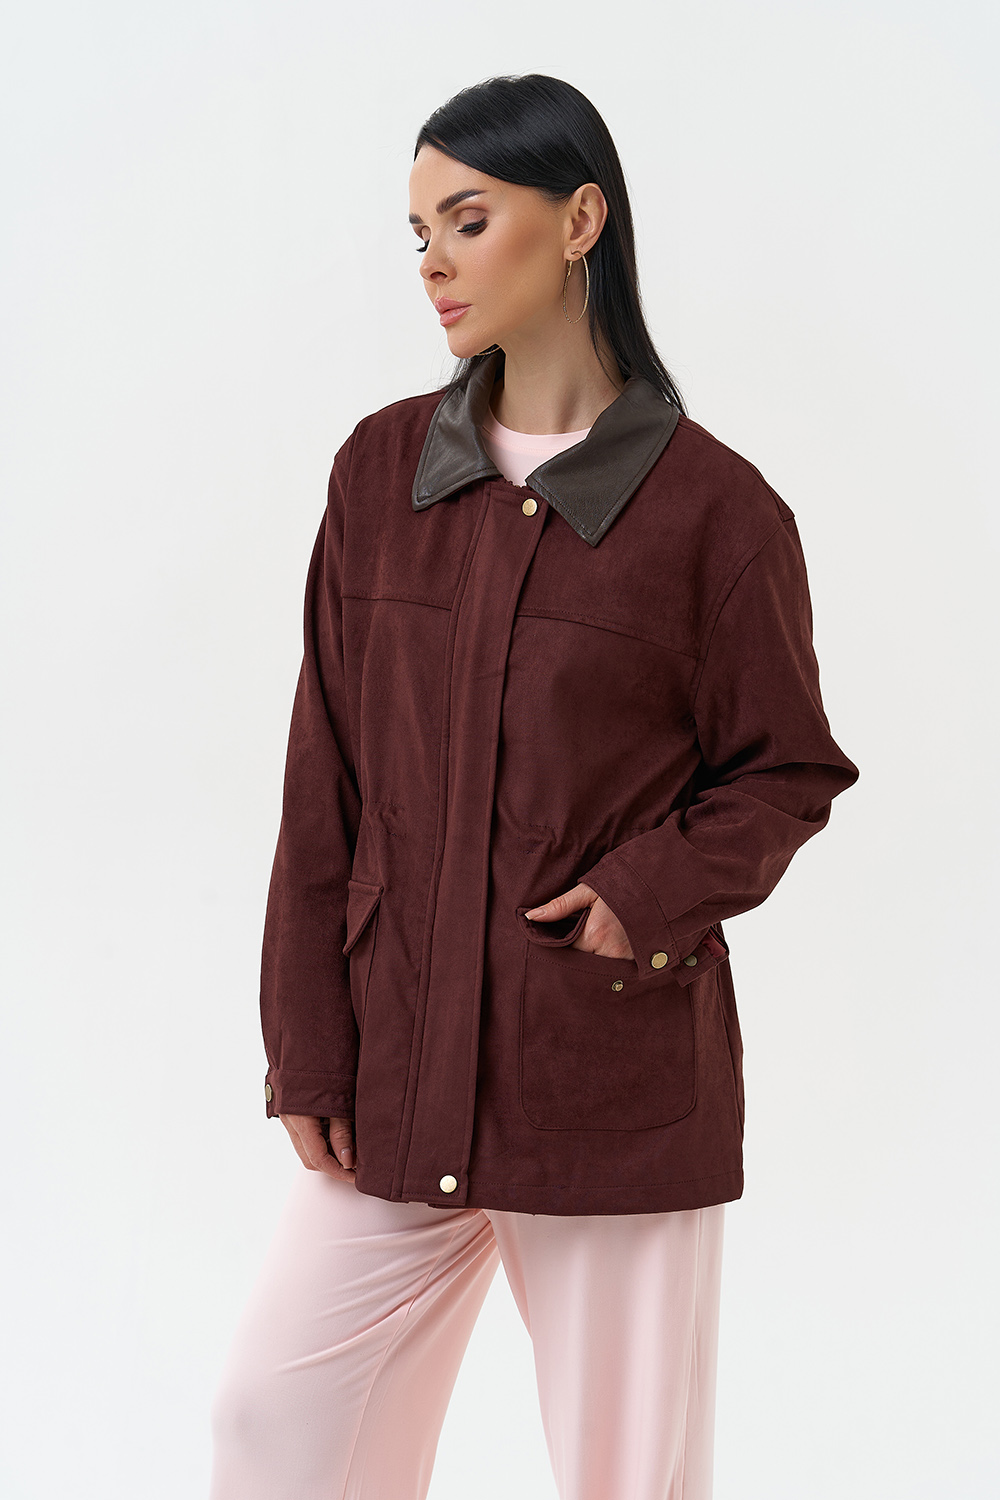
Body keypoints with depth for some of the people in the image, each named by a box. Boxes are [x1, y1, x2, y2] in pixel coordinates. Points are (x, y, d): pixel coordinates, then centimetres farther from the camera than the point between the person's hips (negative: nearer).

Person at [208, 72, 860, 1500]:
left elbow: (787, 769, 2)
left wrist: (657, 896, -16)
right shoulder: (383, 469, 4)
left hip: (622, 1079, -3)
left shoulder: (715, 507, -7)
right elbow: (324, 778, 5)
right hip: (400, 1068, 4)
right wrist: (307, 1047, 2)